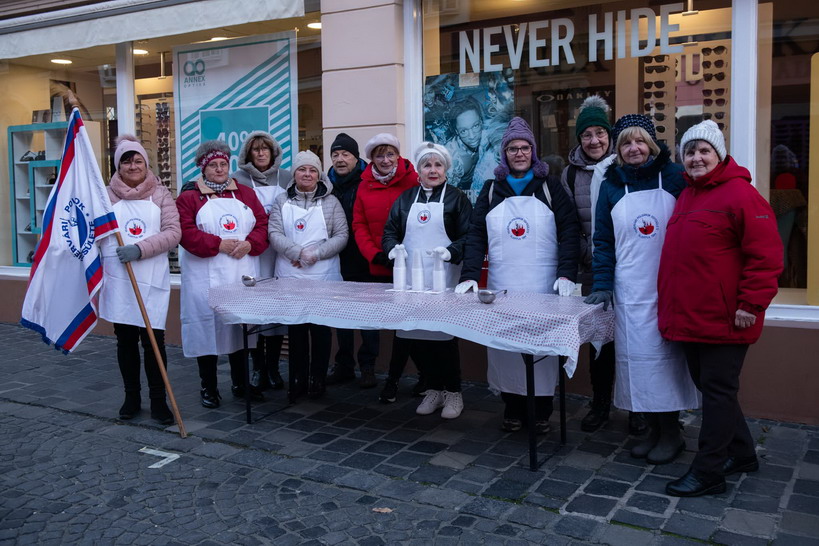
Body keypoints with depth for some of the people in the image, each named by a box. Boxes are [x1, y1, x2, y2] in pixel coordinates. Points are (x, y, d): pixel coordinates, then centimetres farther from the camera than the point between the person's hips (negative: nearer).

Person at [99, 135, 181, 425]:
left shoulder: (161, 194, 4)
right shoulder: (107, 195, 6)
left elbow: (173, 232, -4)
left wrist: (141, 249, -16)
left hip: (152, 280, -1)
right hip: (118, 280, 2)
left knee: (154, 340, -2)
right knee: (125, 340, 10)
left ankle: (158, 400, 11)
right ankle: (131, 397, 24)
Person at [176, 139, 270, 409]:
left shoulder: (246, 194, 12)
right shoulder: (189, 197, 1)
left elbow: (262, 224, 6)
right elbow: (186, 233, -10)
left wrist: (250, 244, -12)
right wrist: (218, 244, -17)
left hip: (242, 274, 3)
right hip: (205, 278, -3)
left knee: (242, 327, 10)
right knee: (207, 328, 0)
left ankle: (241, 384, 24)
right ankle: (208, 388, 14)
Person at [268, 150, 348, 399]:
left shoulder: (330, 202, 4)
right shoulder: (282, 201, 8)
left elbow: (341, 235, -2)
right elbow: (274, 234, -2)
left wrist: (315, 254, -13)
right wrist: (298, 252, -16)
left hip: (324, 277, -1)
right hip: (290, 276, 1)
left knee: (321, 329, 2)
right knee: (295, 330, 8)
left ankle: (317, 379, 14)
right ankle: (297, 379, 18)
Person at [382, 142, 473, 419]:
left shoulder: (457, 198, 4)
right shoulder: (406, 199, 15)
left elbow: (469, 237, -4)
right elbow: (390, 230, 12)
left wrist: (451, 252, -22)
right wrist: (393, 247, -9)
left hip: (443, 281, -4)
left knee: (443, 336, -3)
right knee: (415, 336, 4)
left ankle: (453, 392, 15)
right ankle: (434, 388, 22)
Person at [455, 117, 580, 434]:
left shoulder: (549, 185, 6)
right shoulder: (492, 189, 11)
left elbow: (569, 229, 0)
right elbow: (476, 234, 5)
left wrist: (566, 274, -12)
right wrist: (470, 275, -8)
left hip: (543, 286, -1)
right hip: (502, 286, 2)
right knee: (505, 347, 2)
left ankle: (541, 412, 16)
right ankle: (513, 409, 17)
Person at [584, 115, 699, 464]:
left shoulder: (674, 177, -1)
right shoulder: (612, 185, 8)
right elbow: (603, 240, 8)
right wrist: (602, 285, 0)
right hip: (630, 290, 3)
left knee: (666, 354, 1)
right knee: (636, 356, 4)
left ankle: (671, 432, 17)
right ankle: (653, 430, 19)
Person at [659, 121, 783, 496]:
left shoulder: (740, 194, -12)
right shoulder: (687, 195, 15)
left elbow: (766, 255, -17)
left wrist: (751, 305, -19)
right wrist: (674, 305, 19)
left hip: (723, 321, -9)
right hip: (690, 317, 9)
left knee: (718, 391, 0)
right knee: (707, 386, 17)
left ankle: (707, 473, 9)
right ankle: (741, 454, 34)